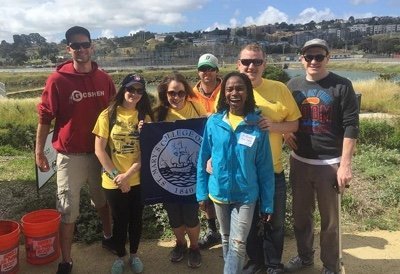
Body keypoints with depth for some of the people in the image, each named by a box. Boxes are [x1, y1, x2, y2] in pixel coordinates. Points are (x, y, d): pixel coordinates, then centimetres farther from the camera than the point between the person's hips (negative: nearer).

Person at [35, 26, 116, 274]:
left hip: (101, 151, 4)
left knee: (104, 200, 21)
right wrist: (39, 151, -5)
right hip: (70, 155, -3)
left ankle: (108, 237, 45)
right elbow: (45, 118, -6)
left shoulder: (104, 79, 0)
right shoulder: (58, 79, -11)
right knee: (68, 210, 5)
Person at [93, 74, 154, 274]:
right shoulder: (108, 115, -6)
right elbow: (99, 150, -8)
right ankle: (120, 257, 35)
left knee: (136, 219, 15)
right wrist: (116, 175, -11)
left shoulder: (145, 117, 0)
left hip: (138, 180, 2)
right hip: (113, 181, -2)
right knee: (120, 220, 12)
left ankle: (134, 255, 37)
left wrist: (128, 175, -14)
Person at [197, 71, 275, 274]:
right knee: (226, 240, 20)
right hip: (219, 193, 3)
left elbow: (265, 167, -7)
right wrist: (202, 192, 0)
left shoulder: (258, 125, -10)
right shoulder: (213, 122, -6)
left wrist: (267, 203, -5)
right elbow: (203, 159, 1)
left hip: (246, 195, -2)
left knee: (238, 244, 1)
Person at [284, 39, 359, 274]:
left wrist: (345, 164, -15)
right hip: (299, 162, 4)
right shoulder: (293, 85, 6)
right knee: (301, 215, 16)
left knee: (330, 220, 7)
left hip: (329, 164, -4)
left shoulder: (342, 86, -7)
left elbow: (351, 127, -10)